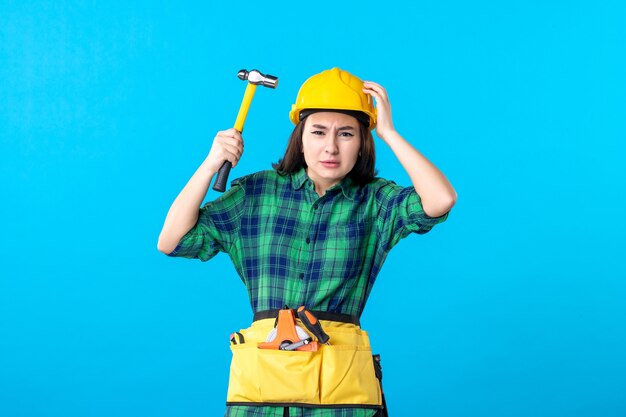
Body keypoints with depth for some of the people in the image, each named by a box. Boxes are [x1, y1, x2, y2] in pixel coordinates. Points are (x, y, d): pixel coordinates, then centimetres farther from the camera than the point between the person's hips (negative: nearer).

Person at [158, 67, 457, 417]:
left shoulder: (375, 202, 6)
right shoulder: (257, 193, 9)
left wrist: (388, 132, -6)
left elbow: (441, 200, -14)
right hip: (261, 377, 1)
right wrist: (211, 165, -1)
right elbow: (171, 242, 7)